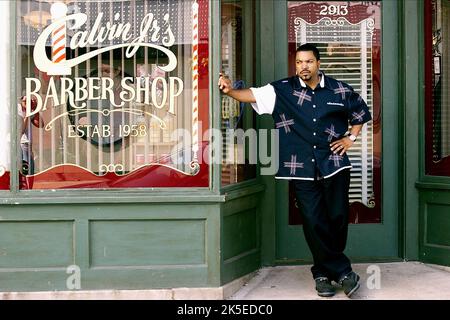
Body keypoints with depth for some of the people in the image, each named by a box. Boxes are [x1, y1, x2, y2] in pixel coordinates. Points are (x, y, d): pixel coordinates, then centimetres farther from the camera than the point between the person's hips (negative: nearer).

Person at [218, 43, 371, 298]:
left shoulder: (341, 91, 5)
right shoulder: (283, 90, 1)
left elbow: (361, 114, 20)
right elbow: (253, 95, -12)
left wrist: (351, 138, 8)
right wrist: (230, 91, -29)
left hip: (334, 164, 1)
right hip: (302, 169, -1)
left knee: (338, 217, 1)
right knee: (314, 221, 0)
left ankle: (324, 271, 23)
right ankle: (341, 270, 16)